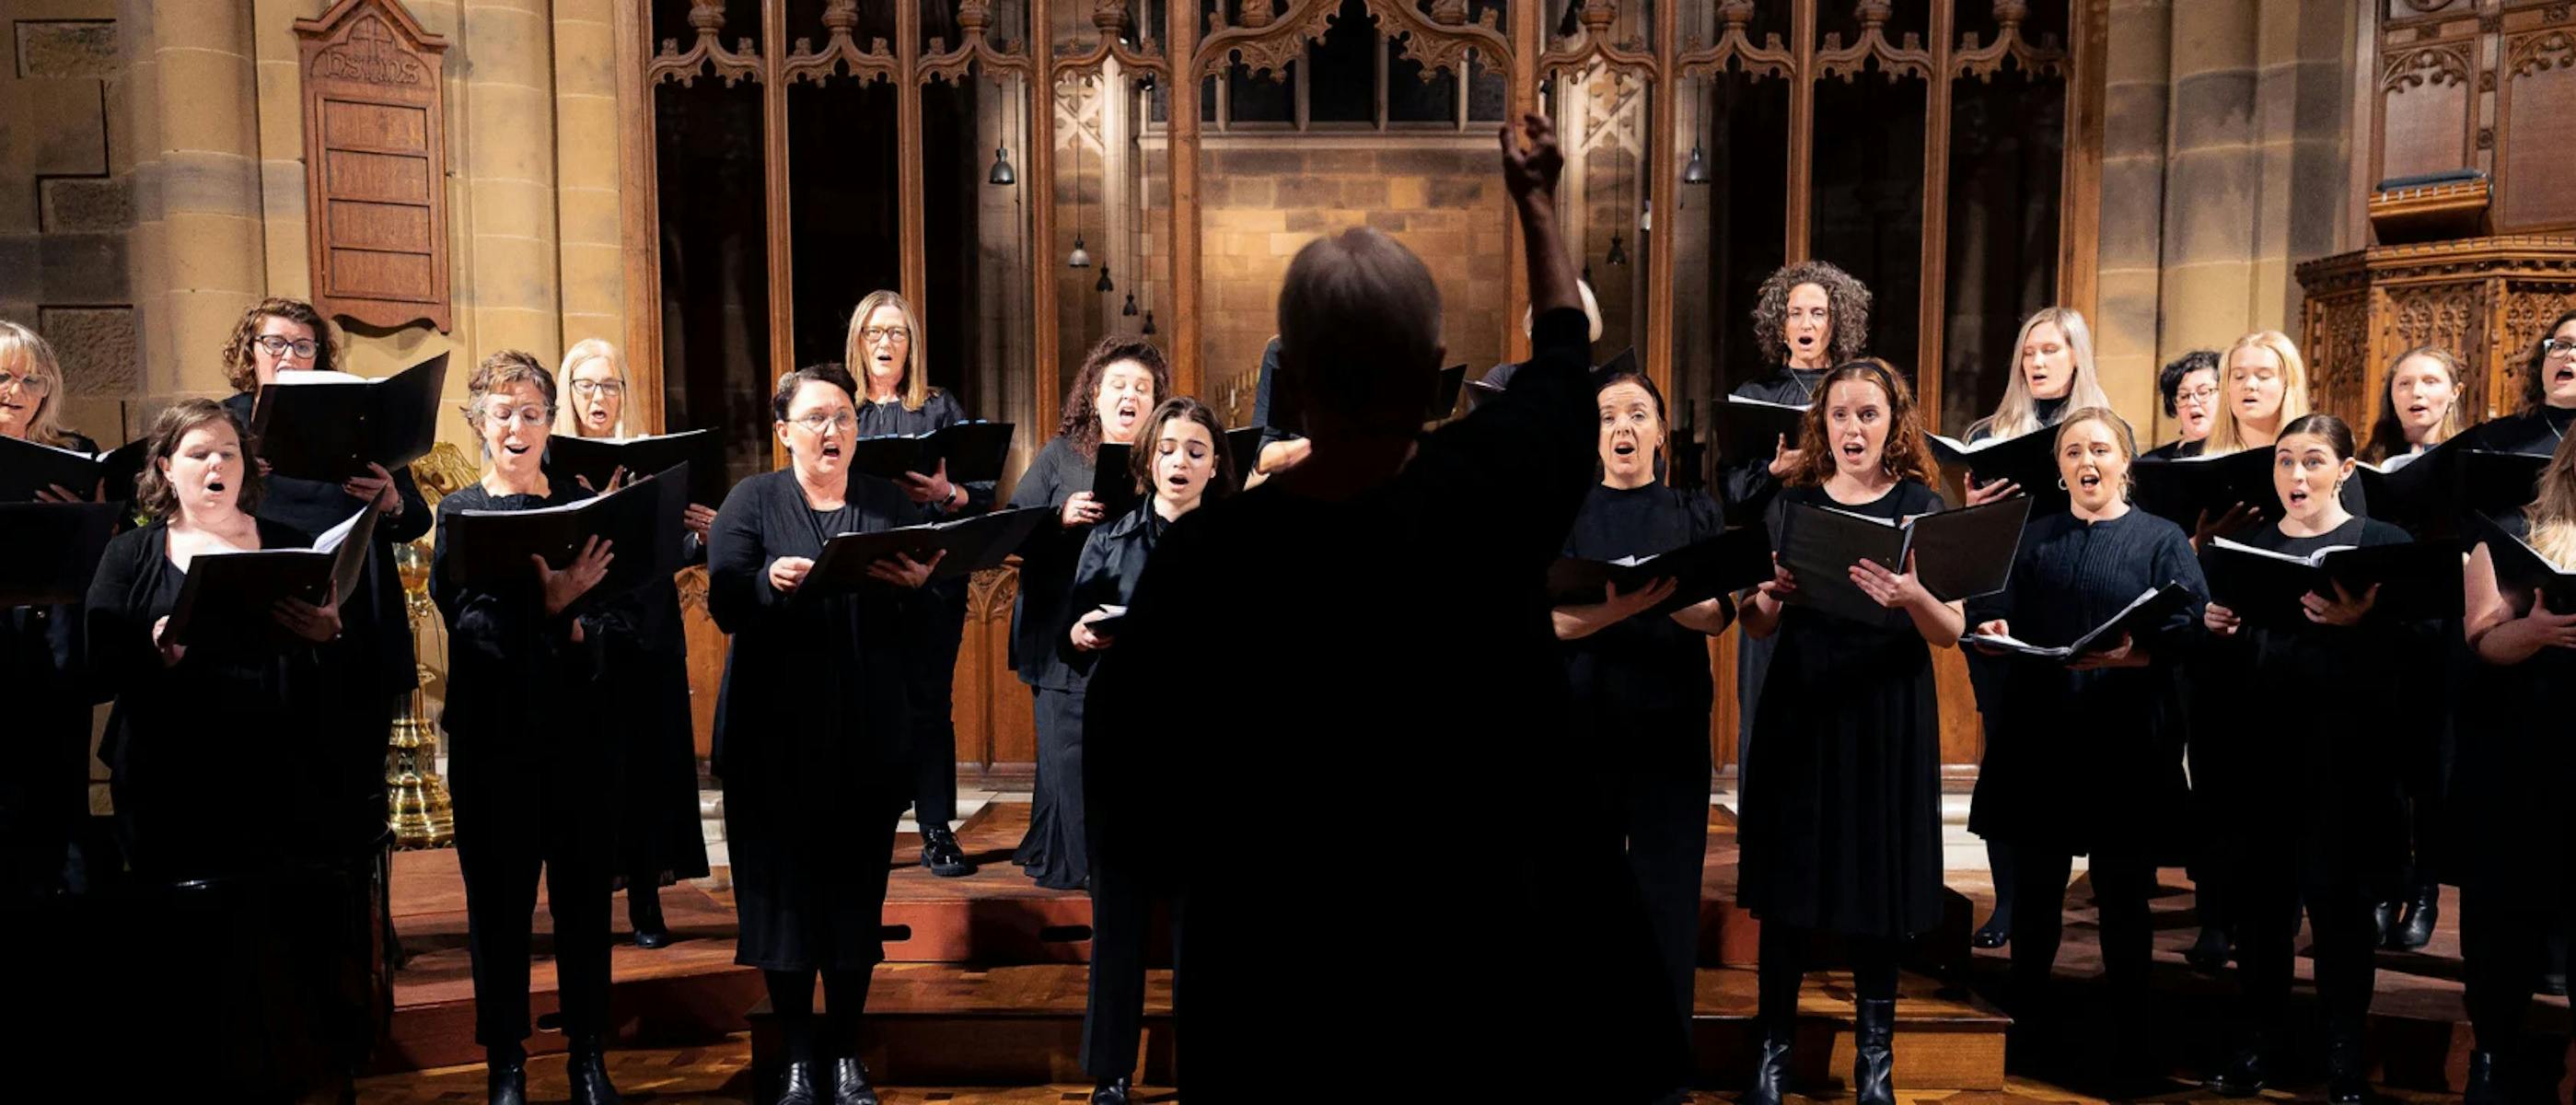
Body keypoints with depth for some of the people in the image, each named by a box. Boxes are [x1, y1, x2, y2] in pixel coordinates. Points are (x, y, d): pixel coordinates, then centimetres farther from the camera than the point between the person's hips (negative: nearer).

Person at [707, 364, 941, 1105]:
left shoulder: (890, 503, 9)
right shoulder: (751, 502, 3)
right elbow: (724, 605, -8)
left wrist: (920, 586, -14)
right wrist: (770, 582, -27)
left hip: (869, 733, 2)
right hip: (776, 731, -2)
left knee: (856, 887, 6)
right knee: (783, 888, 2)